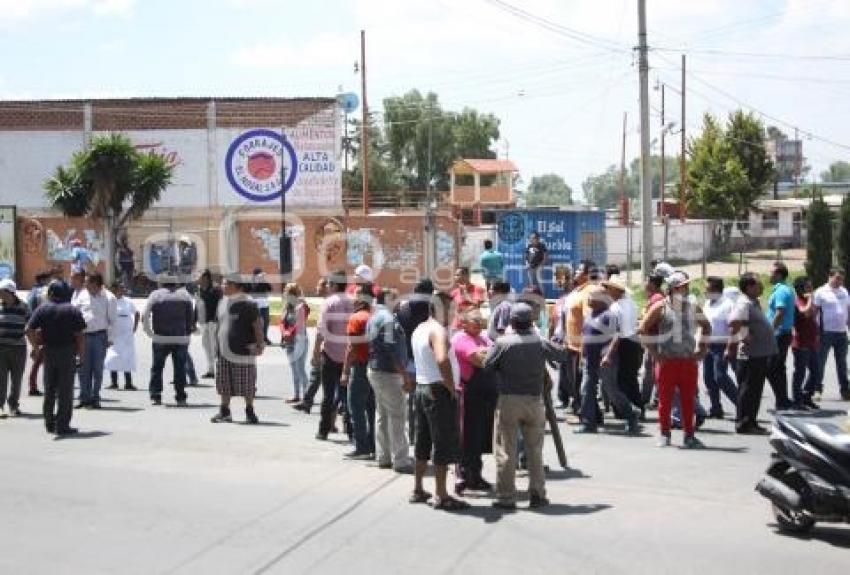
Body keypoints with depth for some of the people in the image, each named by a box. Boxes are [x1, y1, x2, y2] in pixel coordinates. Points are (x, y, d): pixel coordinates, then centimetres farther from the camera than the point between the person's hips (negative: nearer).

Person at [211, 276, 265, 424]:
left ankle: (250, 412, 10)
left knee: (246, 384, -1)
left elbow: (258, 325, -11)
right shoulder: (223, 303, 13)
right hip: (224, 351, 7)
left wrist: (260, 344, -14)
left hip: (242, 351, -7)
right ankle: (224, 411, 20)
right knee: (224, 383, 10)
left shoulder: (248, 304, -10)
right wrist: (218, 345, 18)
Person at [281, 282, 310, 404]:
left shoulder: (300, 307, -14)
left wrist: (289, 333, -9)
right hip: (289, 342, 9)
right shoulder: (287, 307, 11)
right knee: (294, 369, 13)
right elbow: (282, 322, 12)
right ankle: (296, 395, 21)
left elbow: (299, 326, -17)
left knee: (300, 369, -8)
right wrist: (284, 333, -4)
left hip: (299, 341, -9)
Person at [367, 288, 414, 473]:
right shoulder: (388, 318, -17)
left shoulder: (374, 318, 13)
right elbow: (393, 350, -22)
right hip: (389, 373, -10)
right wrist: (405, 375, -20)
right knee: (397, 415, -6)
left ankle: (383, 457, 20)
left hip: (376, 371, 10)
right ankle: (400, 460, -5)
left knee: (383, 415, 15)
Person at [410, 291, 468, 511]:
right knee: (444, 445, -3)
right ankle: (442, 496, -1)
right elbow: (442, 360, -35)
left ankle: (418, 490, 25)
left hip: (421, 388, 9)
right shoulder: (438, 331, -17)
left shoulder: (419, 330, 13)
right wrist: (452, 388, -23)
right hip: (439, 391, -9)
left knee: (423, 442, 17)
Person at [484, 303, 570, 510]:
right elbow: (564, 356, 7)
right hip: (534, 401, 2)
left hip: (508, 401, -2)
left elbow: (487, 364, -5)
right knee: (535, 450, 13)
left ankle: (506, 497, 5)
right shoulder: (541, 343, -3)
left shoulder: (502, 343, -10)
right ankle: (537, 494, 15)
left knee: (506, 450, 4)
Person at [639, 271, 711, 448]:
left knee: (688, 400, 5)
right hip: (667, 361, -3)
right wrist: (654, 352, -5)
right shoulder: (660, 307, -2)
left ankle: (689, 435, 12)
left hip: (689, 361, 3)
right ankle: (664, 435, 12)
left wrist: (701, 350, 12)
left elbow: (706, 327, 21)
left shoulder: (693, 308, 9)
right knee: (665, 399, 2)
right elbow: (644, 329, -2)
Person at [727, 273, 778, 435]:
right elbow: (734, 323, -29)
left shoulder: (754, 303, 16)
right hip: (751, 354, -10)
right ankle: (743, 423, 1)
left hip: (761, 354, 10)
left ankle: (751, 422, 22)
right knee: (748, 389, -4)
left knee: (755, 390, 14)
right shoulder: (744, 303, -16)